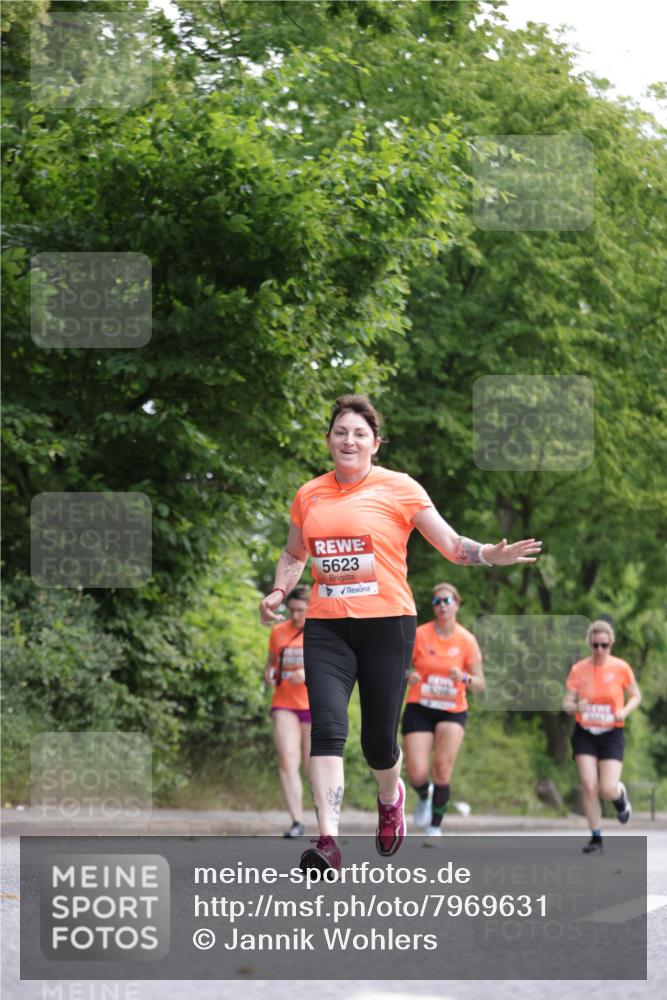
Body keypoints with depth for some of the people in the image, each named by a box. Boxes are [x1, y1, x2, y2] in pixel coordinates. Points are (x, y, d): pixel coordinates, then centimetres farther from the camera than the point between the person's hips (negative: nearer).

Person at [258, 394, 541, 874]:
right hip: (326, 627, 2)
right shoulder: (309, 494, 10)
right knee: (327, 726, -16)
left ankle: (390, 797, 39)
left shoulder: (398, 488, 0)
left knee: (379, 739, 3)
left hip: (387, 622, -2)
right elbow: (294, 553, 27)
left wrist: (489, 555, -18)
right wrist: (279, 592, 9)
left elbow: (450, 543, 0)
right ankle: (328, 842, -22)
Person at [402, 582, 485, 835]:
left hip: (453, 711, 0)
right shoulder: (419, 635, -4)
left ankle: (434, 828, -4)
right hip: (419, 709, 0)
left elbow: (480, 684, 0)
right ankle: (425, 796, 28)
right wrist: (408, 677, -20)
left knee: (443, 767, -21)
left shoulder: (467, 640, -3)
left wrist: (464, 678, -22)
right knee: (416, 774, -12)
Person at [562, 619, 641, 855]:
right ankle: (596, 838, 3)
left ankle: (621, 795, 29)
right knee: (588, 786, -10)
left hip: (611, 734, -1)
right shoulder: (578, 669, -4)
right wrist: (575, 707, -24)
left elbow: (635, 696, 6)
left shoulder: (621, 668, -6)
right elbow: (566, 703, -1)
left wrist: (625, 711, -14)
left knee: (608, 789, -10)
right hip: (585, 734, 1)